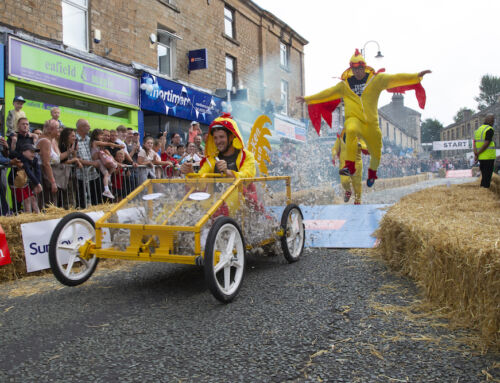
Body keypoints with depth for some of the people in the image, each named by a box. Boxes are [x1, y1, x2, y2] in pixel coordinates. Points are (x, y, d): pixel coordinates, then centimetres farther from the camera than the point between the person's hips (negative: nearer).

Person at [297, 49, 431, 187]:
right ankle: (350, 167, -37)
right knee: (351, 130, -38)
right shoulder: (344, 85, 8)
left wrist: (417, 76, -7)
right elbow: (327, 93, 12)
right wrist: (307, 99, 11)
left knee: (376, 153, 8)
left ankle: (372, 173, 41)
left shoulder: (376, 80, 5)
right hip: (354, 119, -1)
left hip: (371, 123, 2)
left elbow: (395, 78, 0)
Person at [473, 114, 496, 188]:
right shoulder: (490, 130, -11)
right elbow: (486, 144, -17)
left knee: (484, 176, 15)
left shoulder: (478, 129, 12)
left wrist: (476, 154, -3)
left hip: (481, 157, 7)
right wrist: (478, 154, -12)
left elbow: (475, 143, 6)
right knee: (487, 176, -3)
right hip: (489, 157, -7)